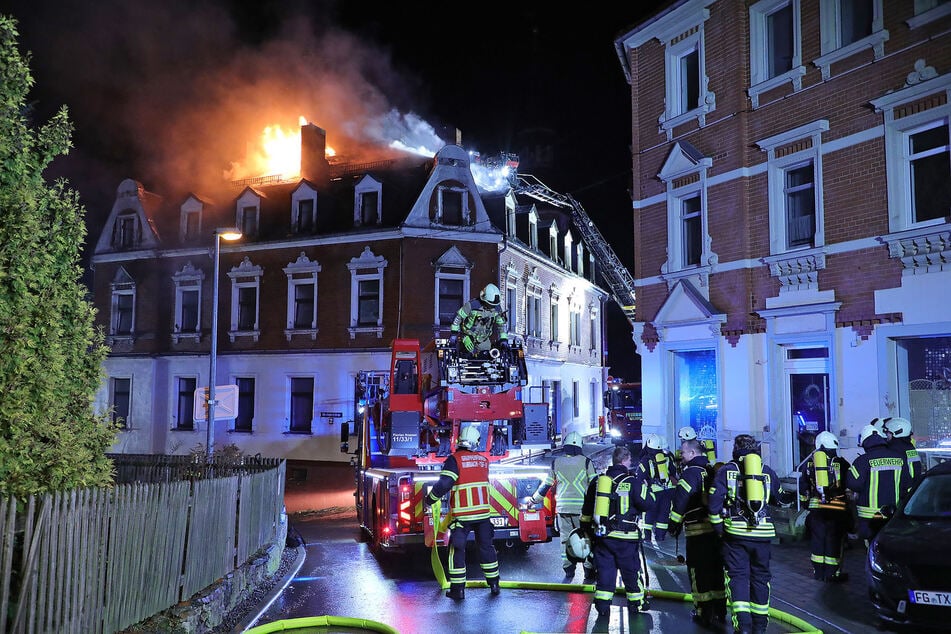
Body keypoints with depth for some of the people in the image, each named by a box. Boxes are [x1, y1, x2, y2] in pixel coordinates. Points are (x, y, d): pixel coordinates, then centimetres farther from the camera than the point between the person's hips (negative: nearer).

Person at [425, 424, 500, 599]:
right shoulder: (483, 460, 8)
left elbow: (444, 484, -17)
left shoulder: (455, 459, -10)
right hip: (483, 511, 5)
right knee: (486, 547, 16)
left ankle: (458, 589, 6)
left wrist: (430, 498, -4)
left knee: (457, 549, 5)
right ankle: (494, 584, 23)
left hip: (462, 514, -4)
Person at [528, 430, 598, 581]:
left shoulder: (556, 463, 4)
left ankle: (568, 569, 15)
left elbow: (545, 485, 11)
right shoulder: (586, 462, -3)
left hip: (563, 508, 2)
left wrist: (534, 500, 25)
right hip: (583, 509, -2)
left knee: (566, 539, 12)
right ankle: (589, 571, 5)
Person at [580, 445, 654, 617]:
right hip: (625, 538, -4)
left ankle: (602, 603, 10)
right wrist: (646, 487, 12)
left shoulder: (597, 481, 7)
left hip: (601, 536, 4)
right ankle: (636, 603, 23)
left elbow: (586, 511, 13)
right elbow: (647, 504, -5)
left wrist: (587, 530, 23)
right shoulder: (632, 481, -9)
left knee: (604, 569, 11)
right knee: (631, 570, 12)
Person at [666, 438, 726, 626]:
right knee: (717, 570, 14)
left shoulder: (691, 472, -11)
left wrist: (674, 524, -7)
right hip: (717, 528, 8)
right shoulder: (711, 470, 13)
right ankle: (720, 611, 20)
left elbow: (680, 500, -16)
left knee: (699, 572, 1)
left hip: (698, 531, -7)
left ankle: (704, 613, 5)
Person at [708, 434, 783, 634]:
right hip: (762, 533, 2)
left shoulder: (726, 471, 3)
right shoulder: (768, 472, 10)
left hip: (735, 532, -2)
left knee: (738, 576, 5)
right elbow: (778, 499, 24)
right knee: (760, 577, 15)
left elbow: (714, 502, -4)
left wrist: (718, 527, 6)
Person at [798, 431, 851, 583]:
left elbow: (803, 489, 12)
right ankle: (832, 573, 7)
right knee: (835, 539, 4)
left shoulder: (808, 463, 8)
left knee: (817, 537, 11)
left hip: (816, 506, 3)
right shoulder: (840, 462, -1)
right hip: (838, 507, -3)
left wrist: (807, 501, 23)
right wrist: (847, 498, 17)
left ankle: (818, 571, 16)